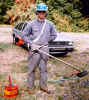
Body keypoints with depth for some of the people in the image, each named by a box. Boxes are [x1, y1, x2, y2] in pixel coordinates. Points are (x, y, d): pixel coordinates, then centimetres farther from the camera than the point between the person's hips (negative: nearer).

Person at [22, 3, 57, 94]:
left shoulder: (49, 24, 4)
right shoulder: (31, 24, -4)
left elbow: (54, 35, 16)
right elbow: (24, 35, 0)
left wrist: (45, 40, 6)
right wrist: (31, 44, -10)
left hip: (45, 49, 3)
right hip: (34, 49, -2)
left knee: (43, 69, 11)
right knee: (32, 69, 3)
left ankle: (43, 86, 24)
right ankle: (30, 86, 17)